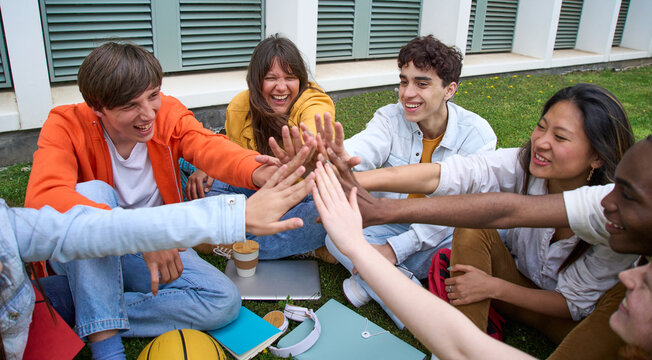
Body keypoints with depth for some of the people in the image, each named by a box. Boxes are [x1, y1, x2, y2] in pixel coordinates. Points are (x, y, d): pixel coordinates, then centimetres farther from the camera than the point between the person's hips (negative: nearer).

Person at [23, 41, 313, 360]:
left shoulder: (168, 112, -11)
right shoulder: (67, 125, -18)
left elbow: (208, 146, -32)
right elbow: (43, 197, -37)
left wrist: (259, 172, -56)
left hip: (156, 249, 3)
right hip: (81, 255, -2)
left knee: (225, 301, -18)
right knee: (95, 195, -33)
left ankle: (91, 321, -13)